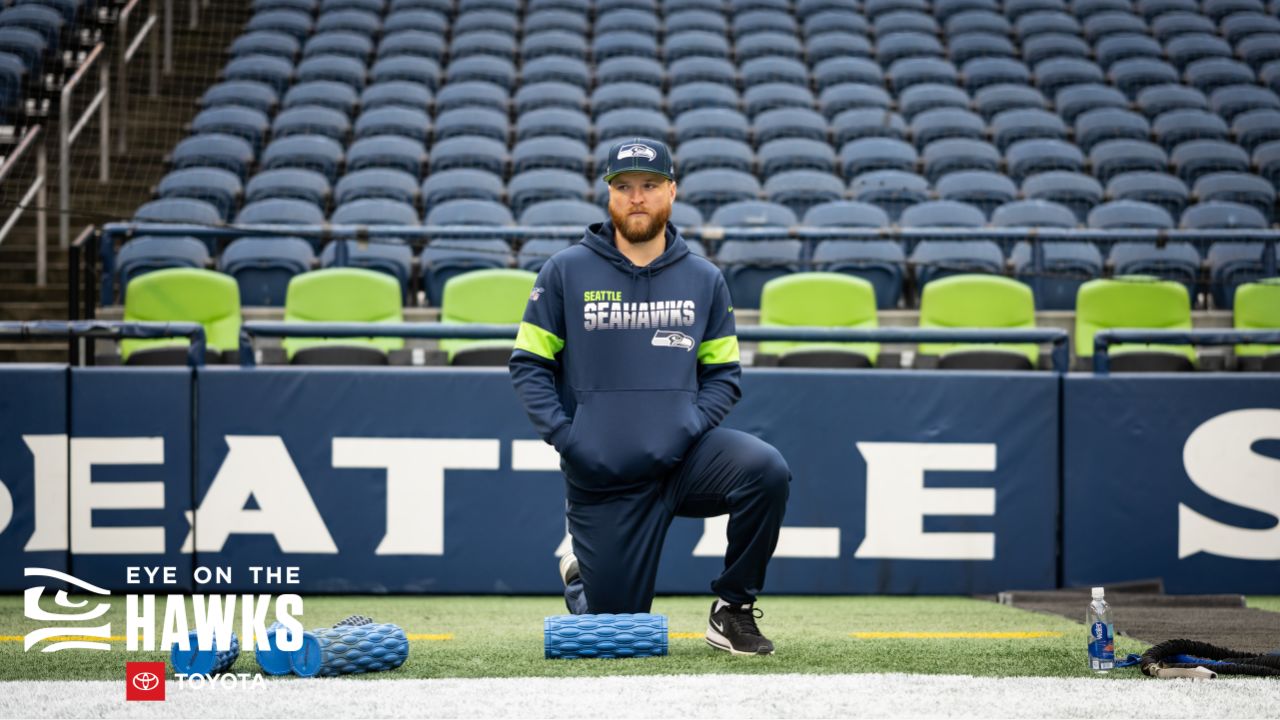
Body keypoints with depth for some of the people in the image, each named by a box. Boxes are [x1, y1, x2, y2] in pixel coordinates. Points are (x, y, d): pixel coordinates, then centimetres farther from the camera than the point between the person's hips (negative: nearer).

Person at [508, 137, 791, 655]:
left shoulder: (704, 280, 7)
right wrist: (563, 436, -11)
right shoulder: (566, 272, 1)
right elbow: (529, 365, 2)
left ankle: (732, 612, -9)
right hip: (600, 475, -1)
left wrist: (690, 428, -8)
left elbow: (723, 375, 10)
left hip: (684, 458, 2)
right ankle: (580, 577, 38)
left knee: (766, 470, -29)